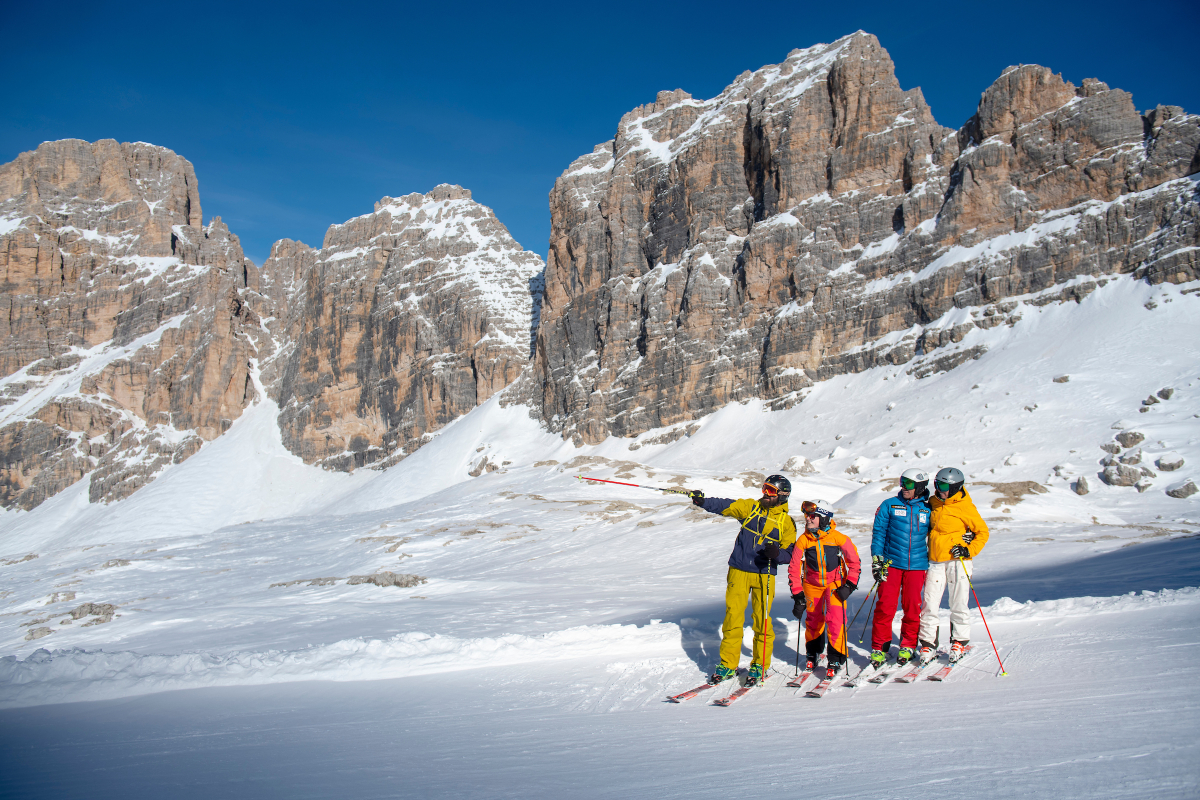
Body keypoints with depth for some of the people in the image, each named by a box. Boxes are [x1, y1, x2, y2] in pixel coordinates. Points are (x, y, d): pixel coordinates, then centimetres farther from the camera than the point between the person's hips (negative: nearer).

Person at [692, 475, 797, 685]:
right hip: (739, 572, 1)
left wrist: (776, 553, -19)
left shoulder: (786, 523, 3)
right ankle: (728, 664, 10)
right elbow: (725, 506, -1)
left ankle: (760, 665, 15)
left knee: (762, 620, -1)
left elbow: (789, 554, 2)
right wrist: (703, 501, -17)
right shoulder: (750, 507, 6)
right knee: (732, 616, 0)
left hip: (764, 576, -1)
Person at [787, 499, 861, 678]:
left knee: (835, 618, -15)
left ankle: (836, 658, -2)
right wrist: (797, 594, -9)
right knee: (813, 619, 9)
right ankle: (813, 653, 34)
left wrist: (849, 585, -14)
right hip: (812, 584, 2)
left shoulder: (838, 538, -18)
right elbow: (794, 568, -5)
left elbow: (854, 562, -6)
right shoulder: (803, 540, -12)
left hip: (835, 583, -2)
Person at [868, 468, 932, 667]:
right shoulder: (889, 505, 5)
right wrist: (877, 559, -4)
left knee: (912, 607, 3)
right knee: (885, 606, -5)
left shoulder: (927, 510, 8)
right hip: (891, 563, -1)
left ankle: (908, 645, 20)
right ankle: (879, 647, 6)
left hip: (916, 566, 1)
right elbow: (878, 533, 4)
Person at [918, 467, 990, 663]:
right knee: (928, 603, 0)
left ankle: (959, 641, 19)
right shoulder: (933, 504, 8)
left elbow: (983, 532, -1)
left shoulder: (965, 507, -7)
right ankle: (928, 643, 8)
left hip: (958, 561, -4)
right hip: (935, 561, 4)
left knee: (958, 604, 2)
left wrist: (969, 550, -11)